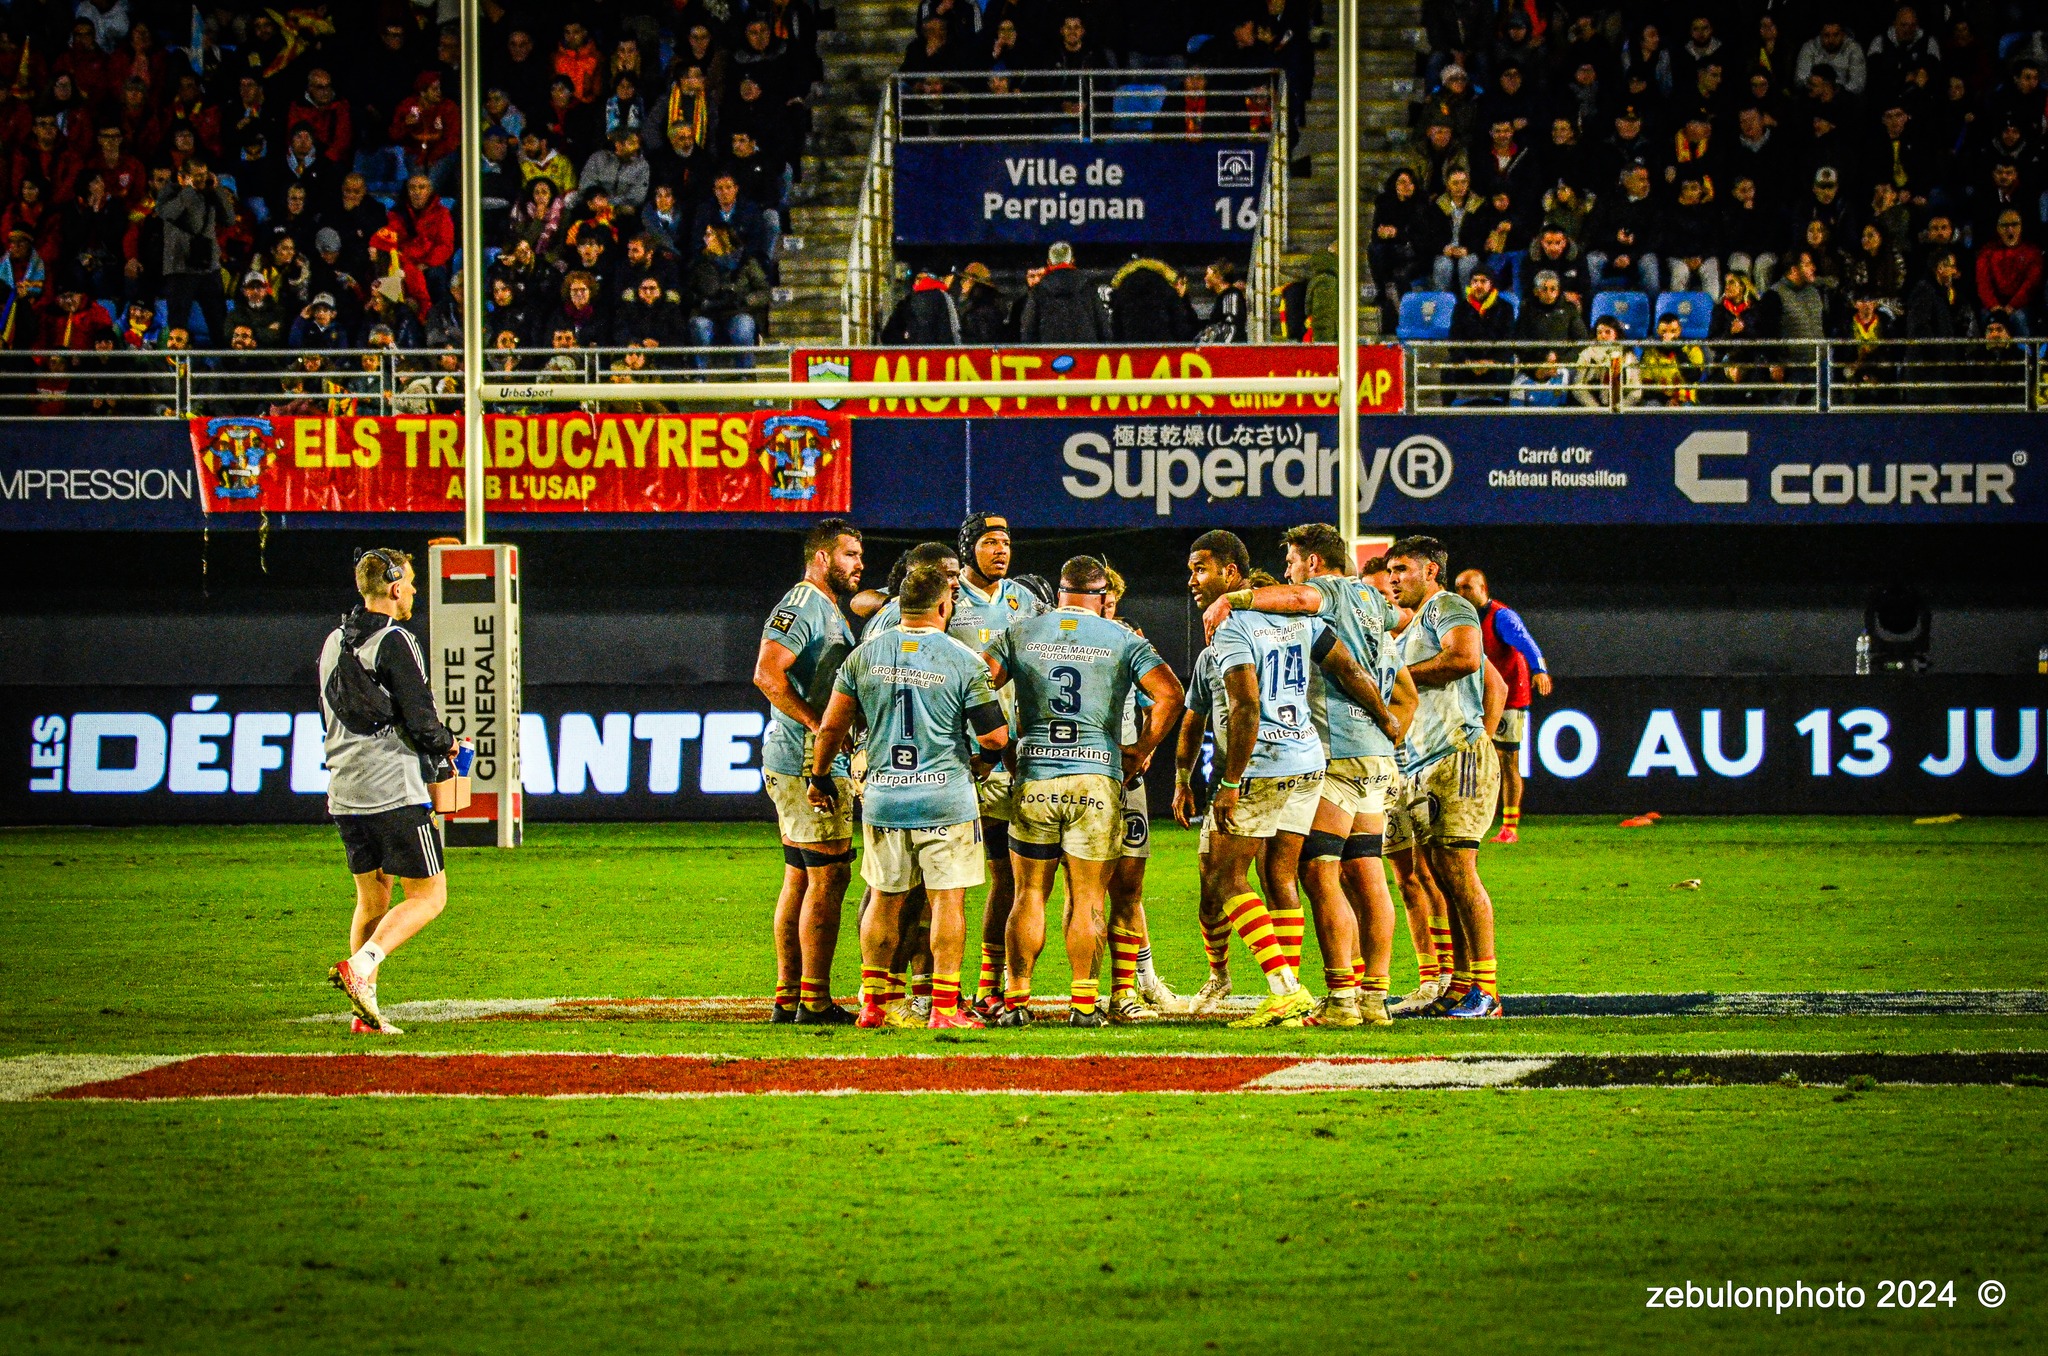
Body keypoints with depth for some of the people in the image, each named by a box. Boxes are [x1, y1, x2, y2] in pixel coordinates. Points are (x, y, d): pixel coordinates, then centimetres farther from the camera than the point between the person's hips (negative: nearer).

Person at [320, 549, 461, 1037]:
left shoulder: (332, 644, 14)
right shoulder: (395, 644, -12)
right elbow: (422, 723, -15)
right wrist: (449, 744, 7)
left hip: (344, 795, 8)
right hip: (395, 793, -8)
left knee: (372, 899, 15)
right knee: (429, 896, -1)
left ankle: (366, 1011, 9)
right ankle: (359, 967, -19)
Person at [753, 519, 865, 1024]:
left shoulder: (830, 608, 20)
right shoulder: (802, 606, -13)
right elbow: (767, 675, -25)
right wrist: (821, 725, -23)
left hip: (823, 762, 11)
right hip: (809, 762, -11)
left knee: (801, 878, 12)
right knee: (828, 877, -10)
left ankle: (788, 996, 15)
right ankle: (814, 1000, -9)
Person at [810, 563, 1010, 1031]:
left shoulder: (865, 655, 1)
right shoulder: (963, 662, -9)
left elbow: (832, 727, 7)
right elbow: (994, 737, -10)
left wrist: (820, 777, 22)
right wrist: (987, 742, 14)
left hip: (883, 797, 3)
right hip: (944, 797, -3)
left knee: (886, 900, 14)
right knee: (948, 901, 2)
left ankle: (873, 1001, 16)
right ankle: (944, 1007, 0)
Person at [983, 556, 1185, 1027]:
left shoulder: (1021, 632, 7)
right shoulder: (1121, 639, 3)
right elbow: (1169, 694, -5)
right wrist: (1142, 750, 7)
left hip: (1034, 780, 1)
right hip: (1097, 777, -1)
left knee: (1029, 896, 8)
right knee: (1087, 900, 4)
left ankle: (1016, 1000, 5)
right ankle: (1083, 1002, 2)